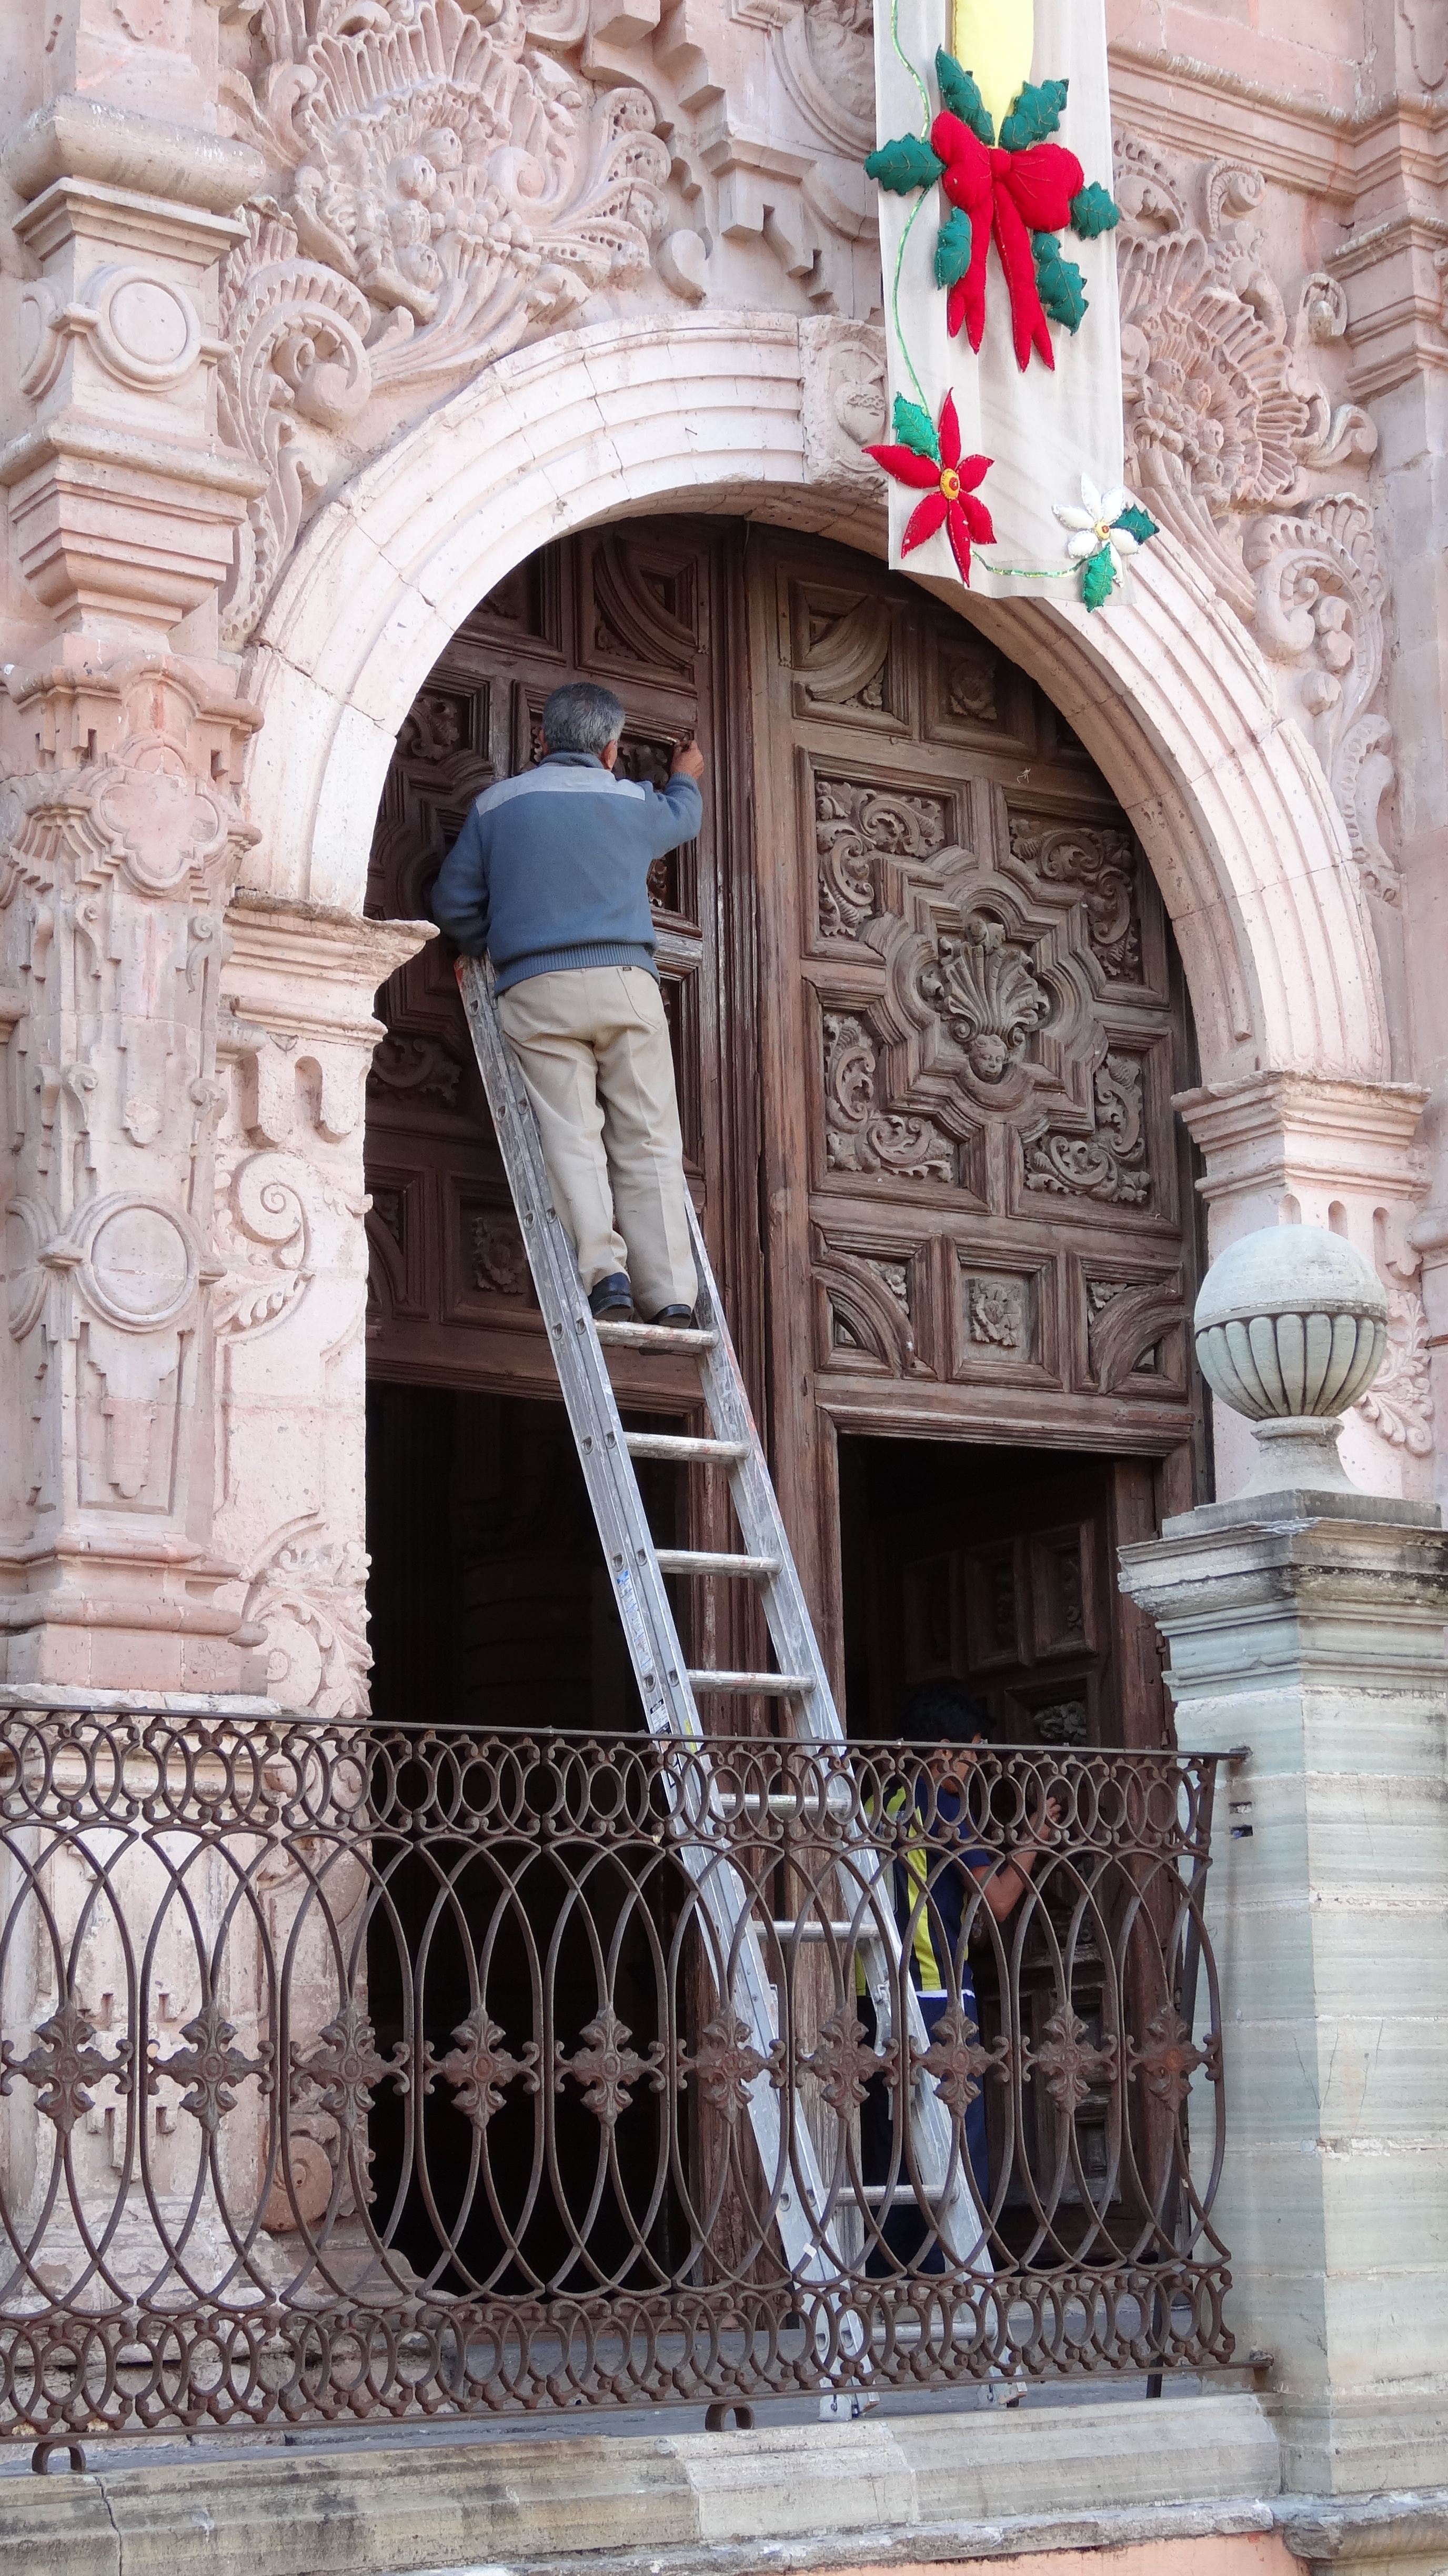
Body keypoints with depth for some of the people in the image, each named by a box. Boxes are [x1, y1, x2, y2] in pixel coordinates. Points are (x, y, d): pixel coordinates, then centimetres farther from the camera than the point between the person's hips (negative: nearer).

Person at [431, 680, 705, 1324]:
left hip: (536, 989, -1)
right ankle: (670, 1295, -7)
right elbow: (681, 817, 38)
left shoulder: (496, 803, 11)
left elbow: (455, 904, 12)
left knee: (571, 1138, -7)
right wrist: (686, 779, 60)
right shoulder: (634, 803, 15)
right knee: (647, 1143, 0)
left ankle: (604, 1273, -25)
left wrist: (496, 948, 29)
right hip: (626, 981, 1)